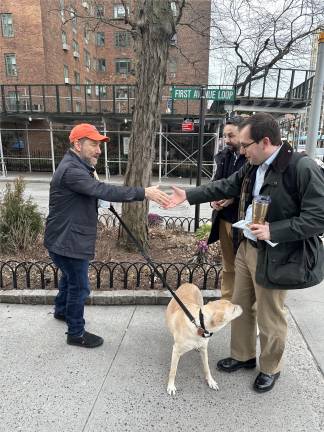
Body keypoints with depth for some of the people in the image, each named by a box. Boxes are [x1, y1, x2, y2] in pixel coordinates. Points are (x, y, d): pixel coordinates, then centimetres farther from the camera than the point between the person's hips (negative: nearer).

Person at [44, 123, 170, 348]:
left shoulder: (77, 166, 11)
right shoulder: (71, 170, -26)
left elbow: (96, 191, 14)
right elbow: (104, 191, -37)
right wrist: (144, 193, -40)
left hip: (69, 239, 11)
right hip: (68, 241, -11)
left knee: (70, 278, 28)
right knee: (79, 287, 3)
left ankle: (62, 310, 52)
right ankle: (76, 333, 21)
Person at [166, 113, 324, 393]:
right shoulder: (253, 166, 4)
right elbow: (226, 186, 11)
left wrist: (273, 231, -25)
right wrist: (188, 195, 6)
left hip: (275, 257, -7)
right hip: (247, 248, 8)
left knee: (269, 318, 11)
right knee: (241, 308, 21)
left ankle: (270, 369, 38)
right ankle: (243, 356, 44)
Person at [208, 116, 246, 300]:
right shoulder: (224, 156, 6)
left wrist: (234, 199, -20)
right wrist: (213, 199, -2)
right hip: (224, 219, 7)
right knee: (228, 266, 20)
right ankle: (226, 302, 36)